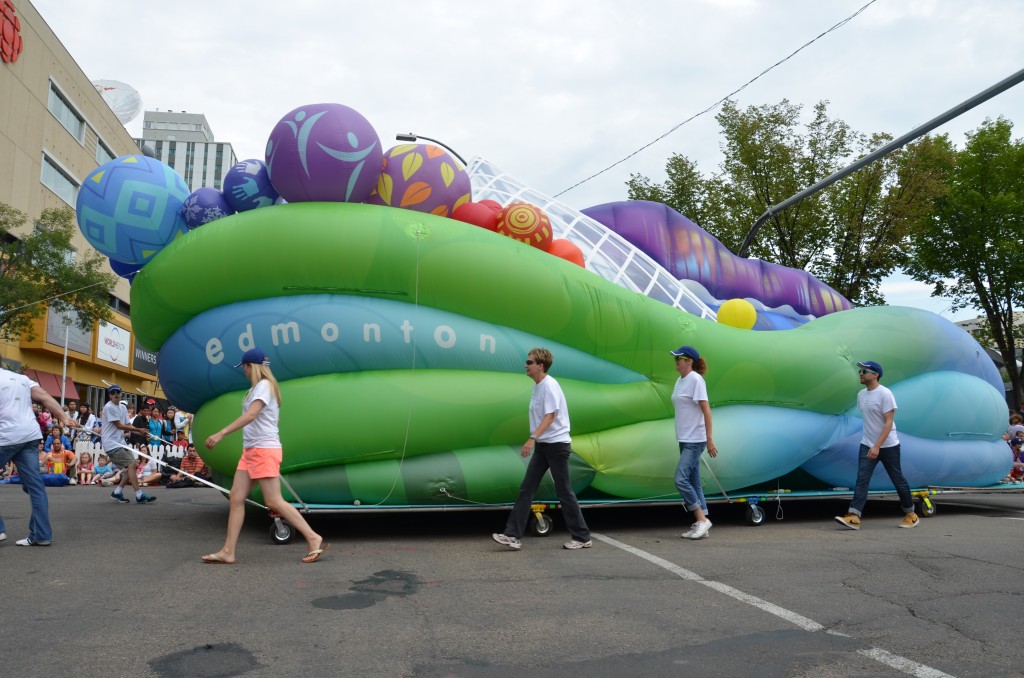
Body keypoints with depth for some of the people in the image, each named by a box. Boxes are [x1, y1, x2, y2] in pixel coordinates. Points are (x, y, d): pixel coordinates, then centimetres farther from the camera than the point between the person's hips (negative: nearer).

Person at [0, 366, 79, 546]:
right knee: (35, 485, 4)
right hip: (30, 436, 6)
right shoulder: (21, 378, 17)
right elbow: (46, 398, 6)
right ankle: (41, 535, 6)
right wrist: (64, 418, -2)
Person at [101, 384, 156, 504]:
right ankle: (139, 496, -16)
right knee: (131, 464, -15)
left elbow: (126, 426, 12)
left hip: (121, 442, 8)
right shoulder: (109, 407, -11)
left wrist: (140, 432, -6)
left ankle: (117, 492, 15)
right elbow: (119, 426, -14)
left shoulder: (123, 407, 13)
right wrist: (138, 429, -15)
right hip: (111, 443, -8)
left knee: (134, 465, 5)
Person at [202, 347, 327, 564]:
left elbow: (250, 415, -24)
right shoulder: (257, 388, 17)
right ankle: (227, 552, 6)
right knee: (236, 498, 4)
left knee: (274, 502, -8)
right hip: (251, 450, 9)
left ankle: (314, 539, -2)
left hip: (264, 450, -9)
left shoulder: (264, 385, -12)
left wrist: (220, 434, -28)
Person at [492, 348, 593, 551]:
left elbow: (550, 416, -24)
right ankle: (513, 535, 3)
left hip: (557, 444, -9)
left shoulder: (549, 385, -16)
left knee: (564, 492, 1)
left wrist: (532, 438, -33)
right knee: (526, 489, 3)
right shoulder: (537, 386, 11)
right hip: (542, 445, 9)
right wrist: (534, 440, 19)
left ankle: (582, 538, 14)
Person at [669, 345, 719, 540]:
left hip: (695, 440, -9)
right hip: (684, 439, 9)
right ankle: (701, 523, 16)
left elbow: (706, 411, -15)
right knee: (693, 481, 10)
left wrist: (709, 440, -17)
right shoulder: (680, 380, 12)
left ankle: (702, 519, -3)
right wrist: (682, 438, 16)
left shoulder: (695, 380, -13)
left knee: (681, 479, -13)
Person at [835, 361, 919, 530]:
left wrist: (877, 446, -26)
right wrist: (870, 444, 18)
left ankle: (910, 514, 28)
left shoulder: (885, 394, -17)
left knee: (898, 480, 9)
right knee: (862, 479, -7)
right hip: (867, 445, 6)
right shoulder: (861, 394, 6)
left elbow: (889, 423, -20)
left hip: (888, 446, -6)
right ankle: (854, 517, -15)